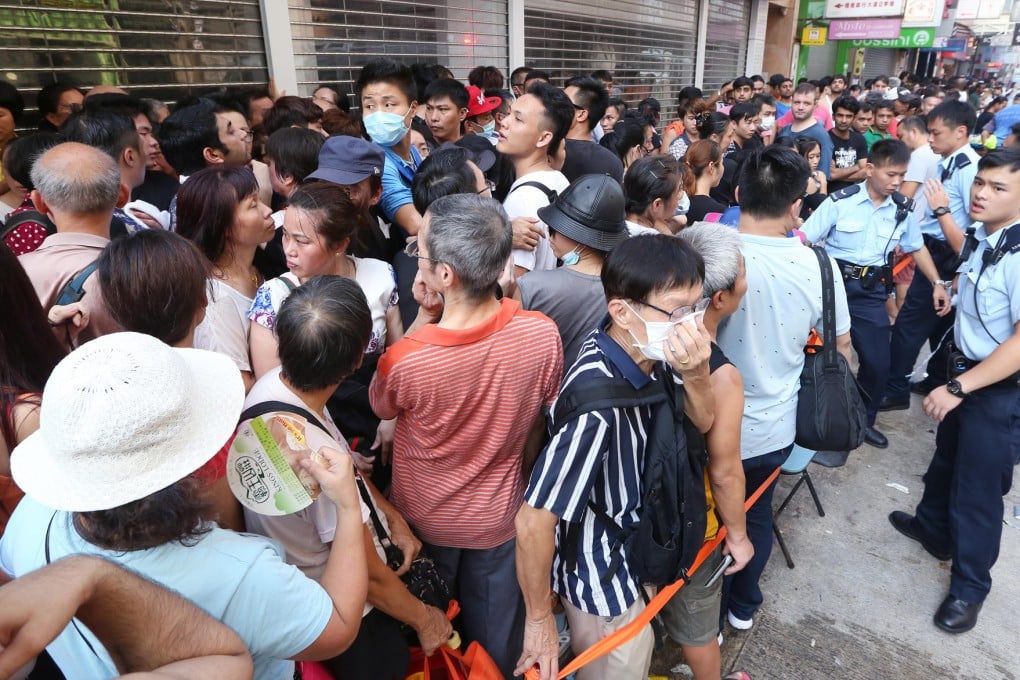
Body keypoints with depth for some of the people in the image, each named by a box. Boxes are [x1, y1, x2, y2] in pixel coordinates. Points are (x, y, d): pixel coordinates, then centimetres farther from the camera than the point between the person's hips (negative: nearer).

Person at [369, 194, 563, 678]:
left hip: (424, 520, -1)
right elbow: (537, 424, -7)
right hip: (499, 516, 2)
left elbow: (381, 407, -8)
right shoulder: (544, 334, -25)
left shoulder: (404, 360, -35)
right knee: (496, 638, 28)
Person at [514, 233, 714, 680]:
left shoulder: (650, 353, -16)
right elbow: (533, 522, -33)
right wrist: (539, 619, -18)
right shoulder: (597, 401, -39)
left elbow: (702, 424, -1)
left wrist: (695, 376, -24)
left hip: (639, 546, 7)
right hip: (602, 572, -7)